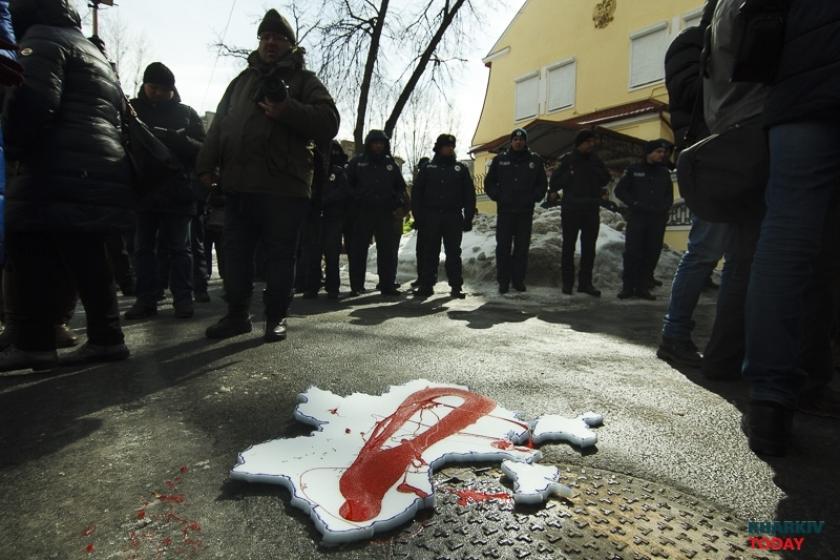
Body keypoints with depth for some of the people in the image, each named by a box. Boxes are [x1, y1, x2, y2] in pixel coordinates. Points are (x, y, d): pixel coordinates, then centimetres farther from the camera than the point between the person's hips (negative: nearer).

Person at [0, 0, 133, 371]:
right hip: (102, 170, 9)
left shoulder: (42, 38, 3)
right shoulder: (93, 52, 30)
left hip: (61, 172, -9)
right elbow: (117, 115, 29)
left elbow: (34, 99, -14)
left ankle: (33, 343, -3)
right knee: (87, 259, 9)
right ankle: (105, 338, 10)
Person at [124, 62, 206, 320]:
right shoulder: (132, 109, 10)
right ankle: (146, 298, 14)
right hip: (142, 190, 2)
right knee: (144, 247, 6)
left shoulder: (186, 112, 7)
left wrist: (178, 140, -20)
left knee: (179, 248, 3)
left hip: (177, 192, -2)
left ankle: (183, 298, 8)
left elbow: (202, 147, -1)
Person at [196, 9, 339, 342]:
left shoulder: (304, 81, 8)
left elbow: (329, 123, -7)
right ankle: (237, 314, 20)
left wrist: (288, 111, -18)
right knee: (236, 253, 8)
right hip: (238, 184, 6)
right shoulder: (242, 80, 23)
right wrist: (206, 164, 10)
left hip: (284, 187, -5)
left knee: (280, 255, 1)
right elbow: (218, 125, 20)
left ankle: (277, 318, 12)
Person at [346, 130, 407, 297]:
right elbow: (348, 184, 8)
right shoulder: (357, 162, 7)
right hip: (363, 212, -2)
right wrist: (354, 201, -3)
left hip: (386, 213, 2)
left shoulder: (391, 164, 14)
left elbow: (400, 187, 19)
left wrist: (399, 205, 6)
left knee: (387, 250, 0)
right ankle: (356, 286, 4)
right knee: (359, 249, -1)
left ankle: (387, 285, 4)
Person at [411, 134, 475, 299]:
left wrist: (468, 218, 0)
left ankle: (456, 286, 5)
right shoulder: (428, 168, 10)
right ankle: (426, 285, 7)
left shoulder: (460, 169, 11)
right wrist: (418, 216, -3)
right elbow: (416, 194, 7)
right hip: (431, 217, 0)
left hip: (453, 217, 0)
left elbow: (469, 194, 8)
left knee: (453, 253, 1)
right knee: (430, 253, 2)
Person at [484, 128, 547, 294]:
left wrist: (534, 198, 0)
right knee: (503, 246, -3)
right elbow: (489, 183, 12)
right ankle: (503, 281, 3)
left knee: (522, 247, 5)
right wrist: (497, 196, -2)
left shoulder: (535, 160, 9)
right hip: (505, 211, -1)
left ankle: (519, 280, 13)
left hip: (525, 212, 1)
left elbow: (542, 184, 15)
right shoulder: (500, 160, 7)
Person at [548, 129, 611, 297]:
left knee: (589, 247, 4)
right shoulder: (567, 159, 0)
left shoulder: (596, 160, 11)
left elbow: (606, 179, 12)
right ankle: (567, 282, 6)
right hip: (571, 208, -4)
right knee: (569, 246, 0)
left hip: (592, 209, 4)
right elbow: (555, 180, -1)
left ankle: (585, 282, 11)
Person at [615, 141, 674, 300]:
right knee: (632, 252, -7)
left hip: (658, 219, 4)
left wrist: (663, 207, -2)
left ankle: (642, 287, 9)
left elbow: (670, 195, 19)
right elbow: (620, 190, 4)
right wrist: (635, 204, -8)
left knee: (652, 254, 1)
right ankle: (628, 286, 0)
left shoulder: (665, 172, 16)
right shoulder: (634, 170, 6)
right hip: (637, 217, -3)